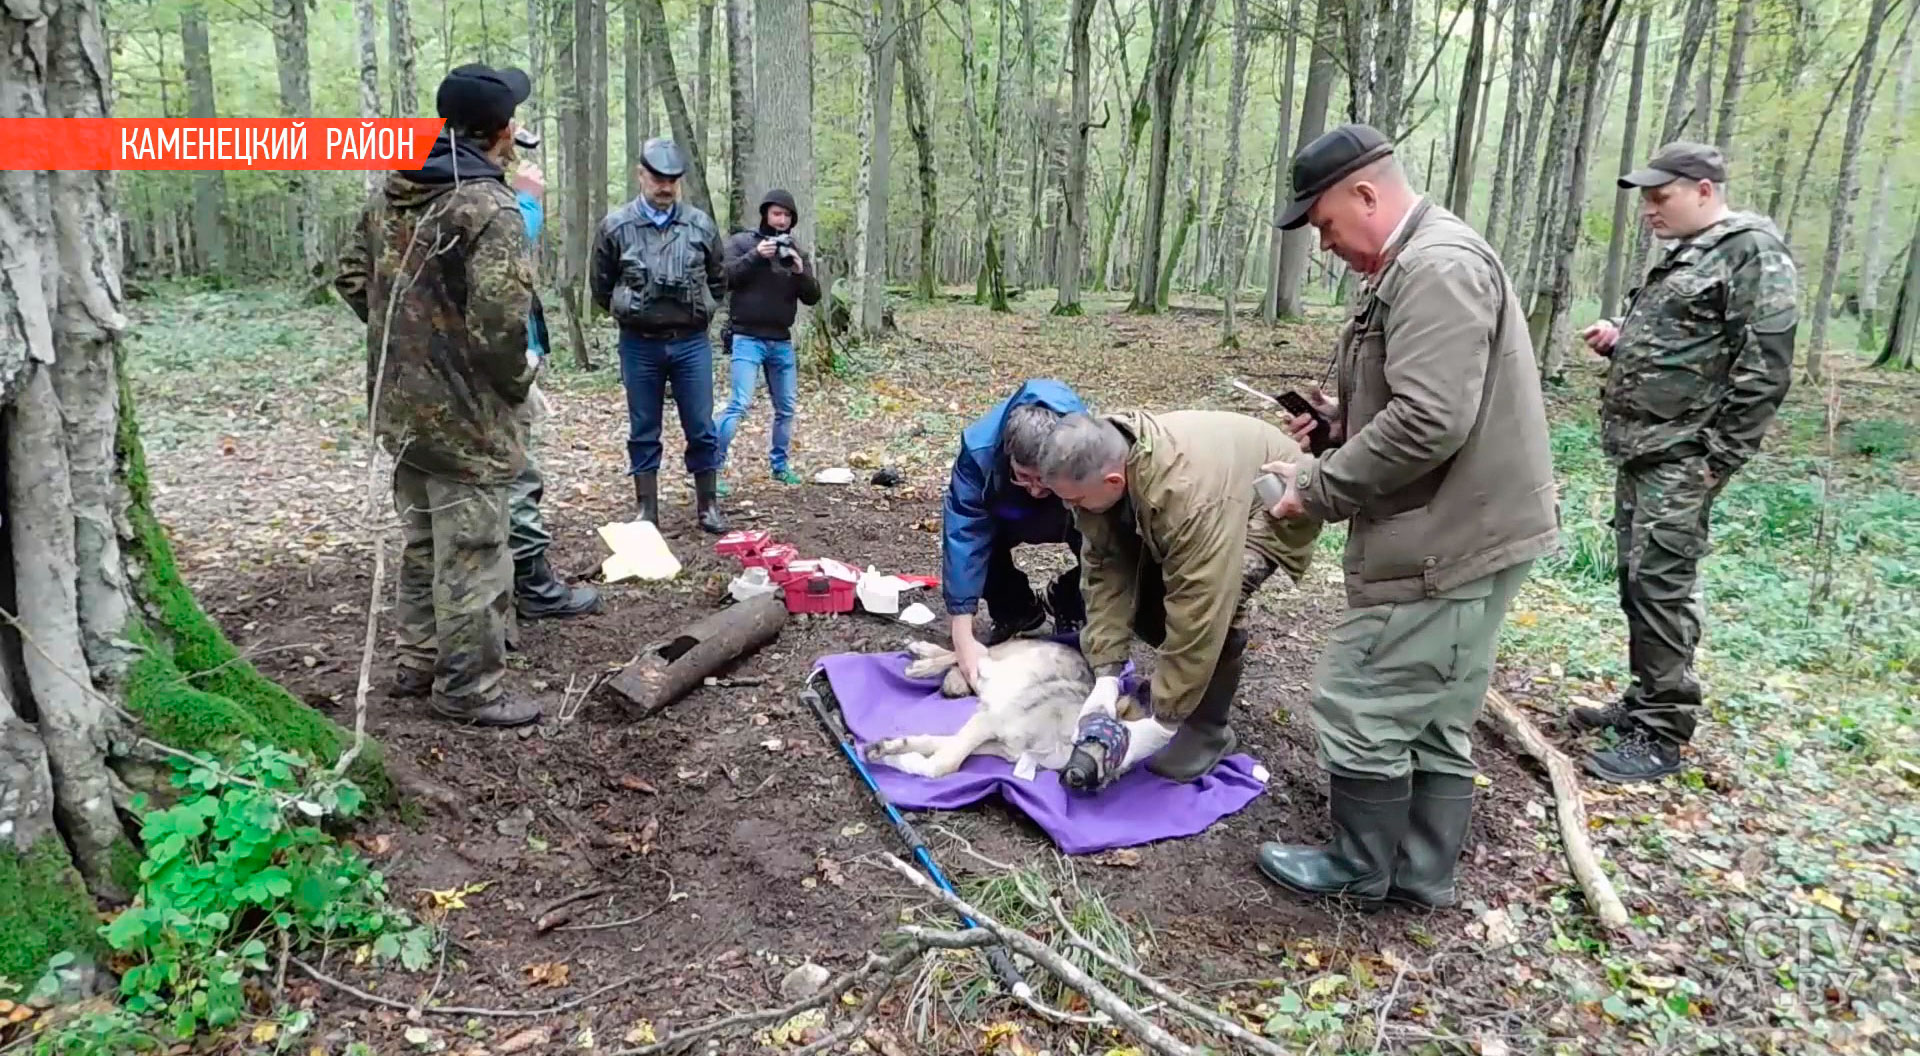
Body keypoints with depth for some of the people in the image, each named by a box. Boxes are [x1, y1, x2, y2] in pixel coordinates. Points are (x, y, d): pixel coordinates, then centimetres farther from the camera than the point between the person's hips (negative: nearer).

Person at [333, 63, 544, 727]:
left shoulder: (390, 194, 8)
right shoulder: (490, 207, -19)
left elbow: (352, 279, 16)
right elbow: (499, 320, -27)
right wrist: (517, 379, -9)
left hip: (399, 405, 9)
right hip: (465, 416, -8)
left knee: (423, 543, 22)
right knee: (471, 558, 3)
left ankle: (419, 663, 35)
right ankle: (468, 689, 14)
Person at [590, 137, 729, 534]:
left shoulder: (701, 224, 0)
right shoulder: (617, 226, -4)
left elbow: (718, 282, 13)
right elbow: (602, 288, 6)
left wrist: (698, 314, 10)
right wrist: (630, 316, 9)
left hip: (691, 343, 1)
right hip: (640, 345, -1)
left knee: (701, 428, 5)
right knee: (644, 431, 8)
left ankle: (708, 507, 17)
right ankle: (646, 511, 17)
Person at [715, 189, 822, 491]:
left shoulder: (796, 253, 12)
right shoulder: (741, 242, -1)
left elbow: (812, 297, 5)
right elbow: (722, 278, -13)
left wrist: (800, 271, -13)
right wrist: (755, 256, -22)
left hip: (782, 342, 5)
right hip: (747, 339, -5)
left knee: (786, 408, 12)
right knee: (739, 404, -15)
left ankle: (779, 464, 28)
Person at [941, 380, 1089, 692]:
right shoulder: (980, 448, -40)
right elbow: (963, 536, -39)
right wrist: (964, 639, -44)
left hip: (1075, 519, -1)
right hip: (1010, 514, 1)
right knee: (963, 535, -27)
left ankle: (1069, 609, 5)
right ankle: (1015, 612, 3)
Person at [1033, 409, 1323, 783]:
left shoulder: (1193, 498, -44)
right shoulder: (1096, 464, -23)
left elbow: (1197, 611, -41)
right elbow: (1104, 569, -19)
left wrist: (1163, 724, -34)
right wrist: (1106, 677, -25)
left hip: (1271, 503, -7)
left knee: (1212, 599, -30)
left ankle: (1209, 727, -8)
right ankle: (1175, 678, 21)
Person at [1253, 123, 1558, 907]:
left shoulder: (1437, 266, -19)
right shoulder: (1416, 266, 16)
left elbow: (1429, 423, -27)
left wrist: (1320, 490, -17)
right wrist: (1343, 417, 8)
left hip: (1446, 544, -11)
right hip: (1465, 533, 11)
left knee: (1361, 703, 1)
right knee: (1435, 718, 17)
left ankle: (1360, 867, 19)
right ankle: (1420, 871, 29)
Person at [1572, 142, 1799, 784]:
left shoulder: (1753, 252, -10)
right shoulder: (1681, 257, 18)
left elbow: (1762, 369, -16)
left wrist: (1717, 459, -17)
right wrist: (1618, 341, 9)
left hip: (1681, 459, -9)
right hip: (1640, 450, 9)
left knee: (1661, 587, -8)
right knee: (1638, 581, 14)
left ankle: (1662, 736, 0)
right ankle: (1646, 702, 26)